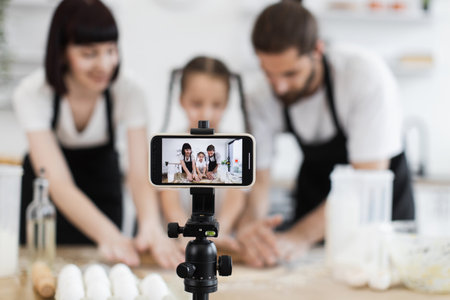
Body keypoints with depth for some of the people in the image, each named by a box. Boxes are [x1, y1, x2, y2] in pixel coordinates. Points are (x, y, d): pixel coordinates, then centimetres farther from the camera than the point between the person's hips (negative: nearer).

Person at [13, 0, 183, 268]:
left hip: (102, 178, 1)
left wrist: (151, 226, -53)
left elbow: (140, 173, -31)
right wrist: (109, 235, -55)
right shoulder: (32, 94, -29)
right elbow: (58, 183, -38)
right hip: (46, 185, -1)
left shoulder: (129, 91, -25)